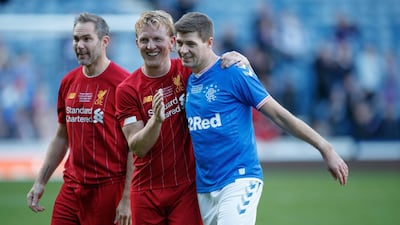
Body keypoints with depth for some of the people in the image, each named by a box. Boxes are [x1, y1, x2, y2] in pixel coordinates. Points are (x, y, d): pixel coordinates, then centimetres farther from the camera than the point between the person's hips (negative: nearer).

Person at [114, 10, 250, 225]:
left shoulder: (187, 71, 0)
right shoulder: (127, 89, -3)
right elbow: (137, 147, -8)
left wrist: (240, 60, -14)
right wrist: (156, 120, -27)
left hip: (187, 187, -1)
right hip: (146, 191, 1)